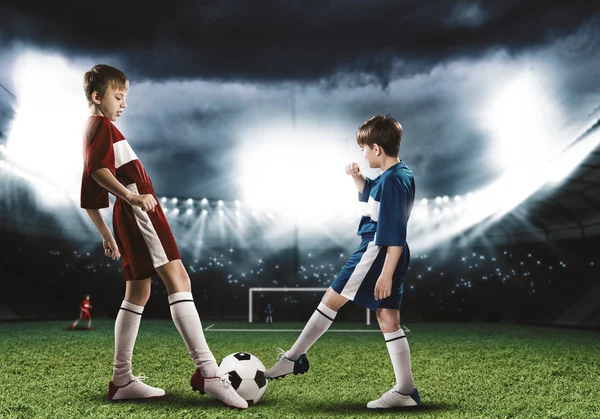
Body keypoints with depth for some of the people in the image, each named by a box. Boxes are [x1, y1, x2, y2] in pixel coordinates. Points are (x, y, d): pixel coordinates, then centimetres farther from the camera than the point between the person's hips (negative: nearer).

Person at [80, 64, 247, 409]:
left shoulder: (92, 131, 27)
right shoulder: (103, 126, -1)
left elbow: (89, 198, 25)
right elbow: (98, 169, -21)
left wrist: (106, 234, 25)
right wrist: (131, 197, -26)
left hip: (129, 216, 11)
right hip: (140, 211, -11)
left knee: (138, 292, 11)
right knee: (178, 278, -19)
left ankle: (122, 380, 13)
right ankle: (207, 370, -29)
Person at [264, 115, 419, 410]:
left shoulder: (393, 180, -17)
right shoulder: (402, 173, 12)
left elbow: (396, 234, -21)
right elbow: (370, 194, 31)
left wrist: (387, 274, -22)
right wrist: (357, 177, 12)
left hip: (376, 251, -10)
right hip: (390, 255, 10)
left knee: (332, 299, 1)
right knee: (388, 319, 10)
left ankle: (293, 358, 12)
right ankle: (405, 391, 11)